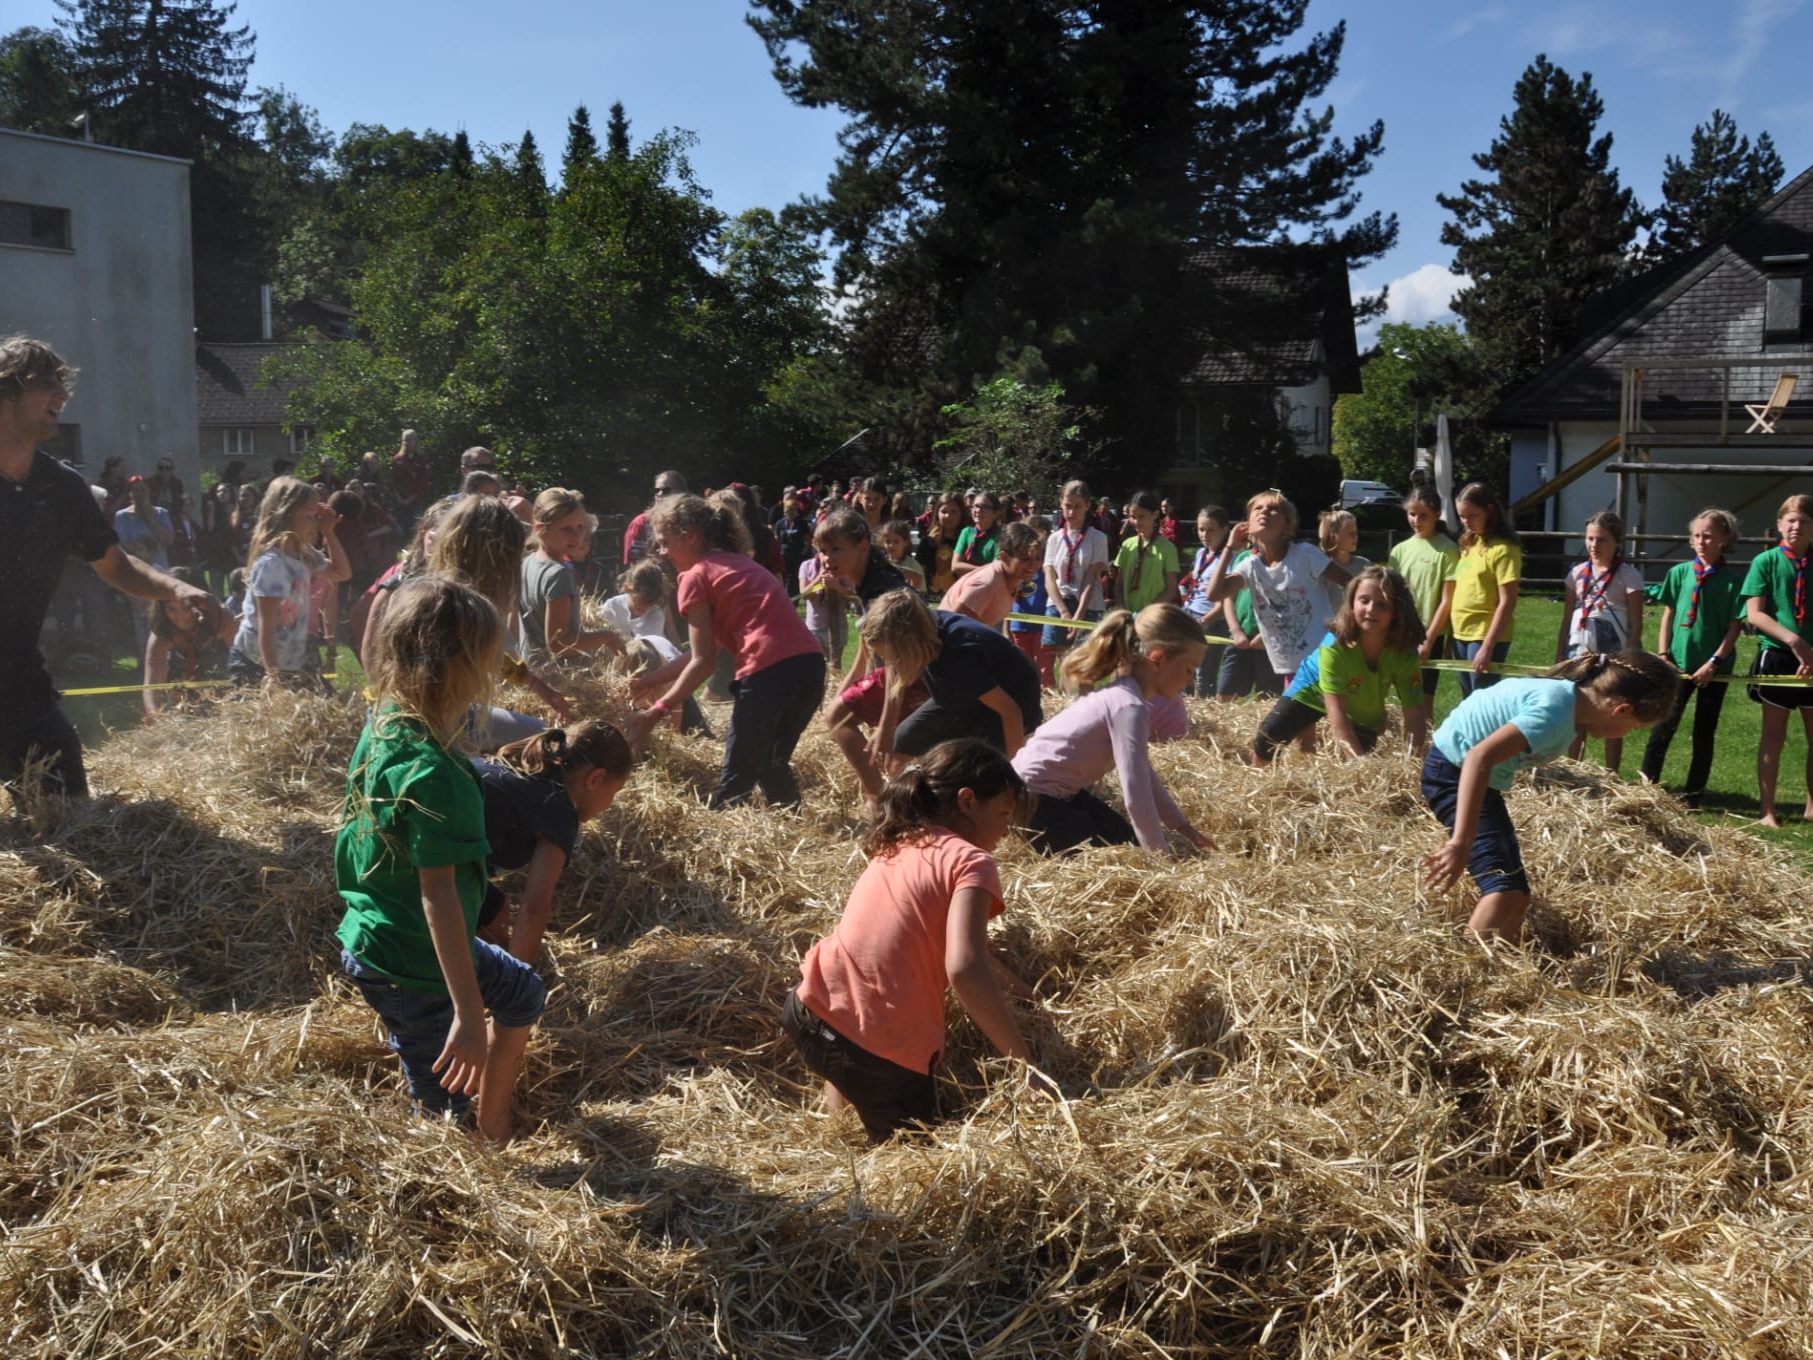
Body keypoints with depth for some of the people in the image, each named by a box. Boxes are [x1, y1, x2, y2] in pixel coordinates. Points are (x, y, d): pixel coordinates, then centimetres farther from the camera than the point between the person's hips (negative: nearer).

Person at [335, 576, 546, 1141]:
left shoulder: (381, 726, -5)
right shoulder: (430, 772, -29)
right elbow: (437, 892, -29)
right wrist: (468, 1014, -28)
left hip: (370, 940, 10)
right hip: (409, 964, -10)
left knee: (524, 994, 25)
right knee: (442, 1109, 6)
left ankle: (494, 1130, 33)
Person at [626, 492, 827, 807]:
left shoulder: (696, 576, 2)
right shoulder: (739, 562, 25)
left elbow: (704, 662, -2)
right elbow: (712, 648, 24)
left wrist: (656, 711, 3)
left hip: (770, 672, -8)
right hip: (810, 664, 8)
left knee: (736, 776, 4)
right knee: (771, 763, 25)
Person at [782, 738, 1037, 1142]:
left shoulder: (899, 845, 14)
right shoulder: (971, 861, -7)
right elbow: (964, 970, -22)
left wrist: (998, 997, 30)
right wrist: (1022, 1059, -16)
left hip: (809, 1013, 6)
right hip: (880, 1052, -6)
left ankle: (839, 1121, 28)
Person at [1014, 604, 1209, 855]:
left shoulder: (1121, 694, 6)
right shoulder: (1129, 706, -24)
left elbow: (1142, 776, 16)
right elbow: (1136, 795, -28)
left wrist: (1182, 826, 12)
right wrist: (1162, 855, -20)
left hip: (1057, 790, 10)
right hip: (1030, 798, -10)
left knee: (1129, 847, 15)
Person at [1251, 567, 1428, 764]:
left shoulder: (1405, 654, -32)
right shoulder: (1335, 645, -39)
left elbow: (1414, 716, -31)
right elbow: (1336, 711, -40)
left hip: (1362, 712, 2)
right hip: (1314, 687, -2)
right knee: (1268, 738, -12)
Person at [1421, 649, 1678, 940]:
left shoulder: (1572, 696, 3)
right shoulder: (1556, 710, -26)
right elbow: (1480, 757, -37)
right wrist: (1461, 844, -40)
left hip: (1475, 776, 10)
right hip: (1454, 772, -10)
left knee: (1517, 895, 15)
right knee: (1505, 889, -23)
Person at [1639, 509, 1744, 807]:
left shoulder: (1732, 581, -5)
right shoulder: (1680, 573, 1)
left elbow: (1735, 626, -6)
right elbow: (1668, 616, 5)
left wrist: (1714, 663, -12)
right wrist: (1663, 656, -2)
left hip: (1714, 668, -1)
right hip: (1679, 663, 1)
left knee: (1704, 732, 9)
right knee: (1664, 725, 0)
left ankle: (1693, 793, 16)